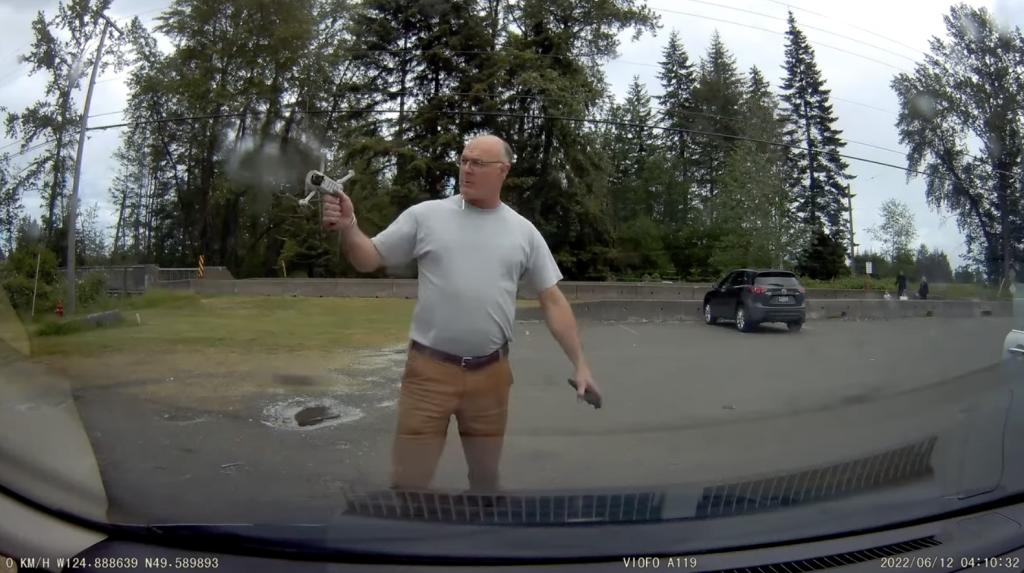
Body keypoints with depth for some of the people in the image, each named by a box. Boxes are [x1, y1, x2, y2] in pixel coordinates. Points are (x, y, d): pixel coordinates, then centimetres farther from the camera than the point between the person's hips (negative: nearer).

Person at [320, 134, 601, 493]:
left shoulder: (523, 231, 2)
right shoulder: (425, 215, -2)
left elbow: (552, 300, 4)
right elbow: (369, 260, 2)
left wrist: (580, 363, 1)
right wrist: (348, 227, -19)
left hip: (491, 373, 2)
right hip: (430, 369, -1)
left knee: (486, 478, 20)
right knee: (409, 481, 6)